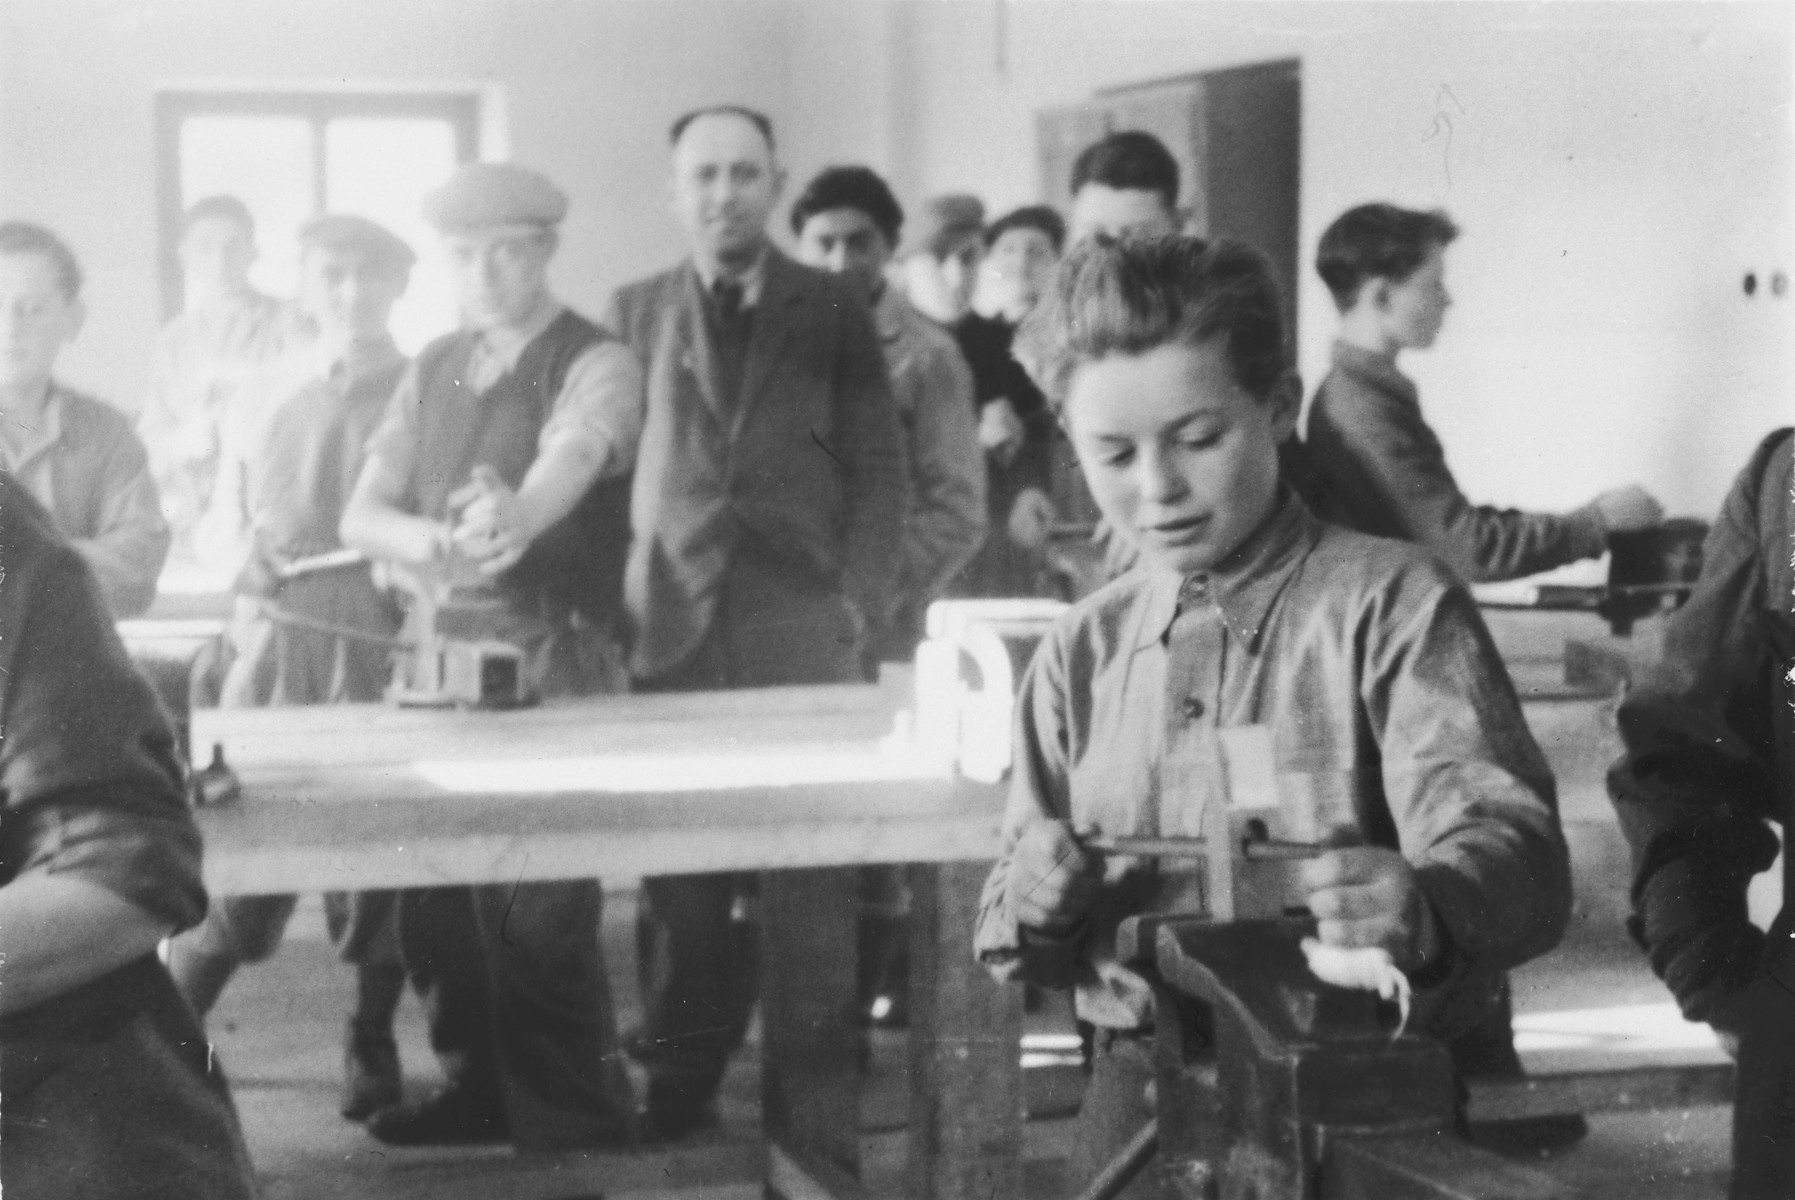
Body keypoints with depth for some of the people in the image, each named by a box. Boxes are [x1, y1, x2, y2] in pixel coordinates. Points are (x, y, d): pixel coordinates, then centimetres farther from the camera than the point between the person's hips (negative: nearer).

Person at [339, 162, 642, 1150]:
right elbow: (362, 513, 5)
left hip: (552, 660, -6)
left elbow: (571, 458, -26)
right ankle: (480, 1086, 25)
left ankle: (576, 1120, 5)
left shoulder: (595, 365, -4)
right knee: (432, 890, 7)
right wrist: (433, 542, -18)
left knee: (536, 904, -9)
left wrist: (515, 517, -49)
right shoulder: (434, 370, 13)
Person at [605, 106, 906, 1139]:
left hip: (805, 636, -1)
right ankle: (674, 1086, 10)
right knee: (682, 886, 0)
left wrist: (861, 602, -4)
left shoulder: (834, 311, 7)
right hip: (672, 630, 1)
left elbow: (880, 470, 6)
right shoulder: (635, 313, 10)